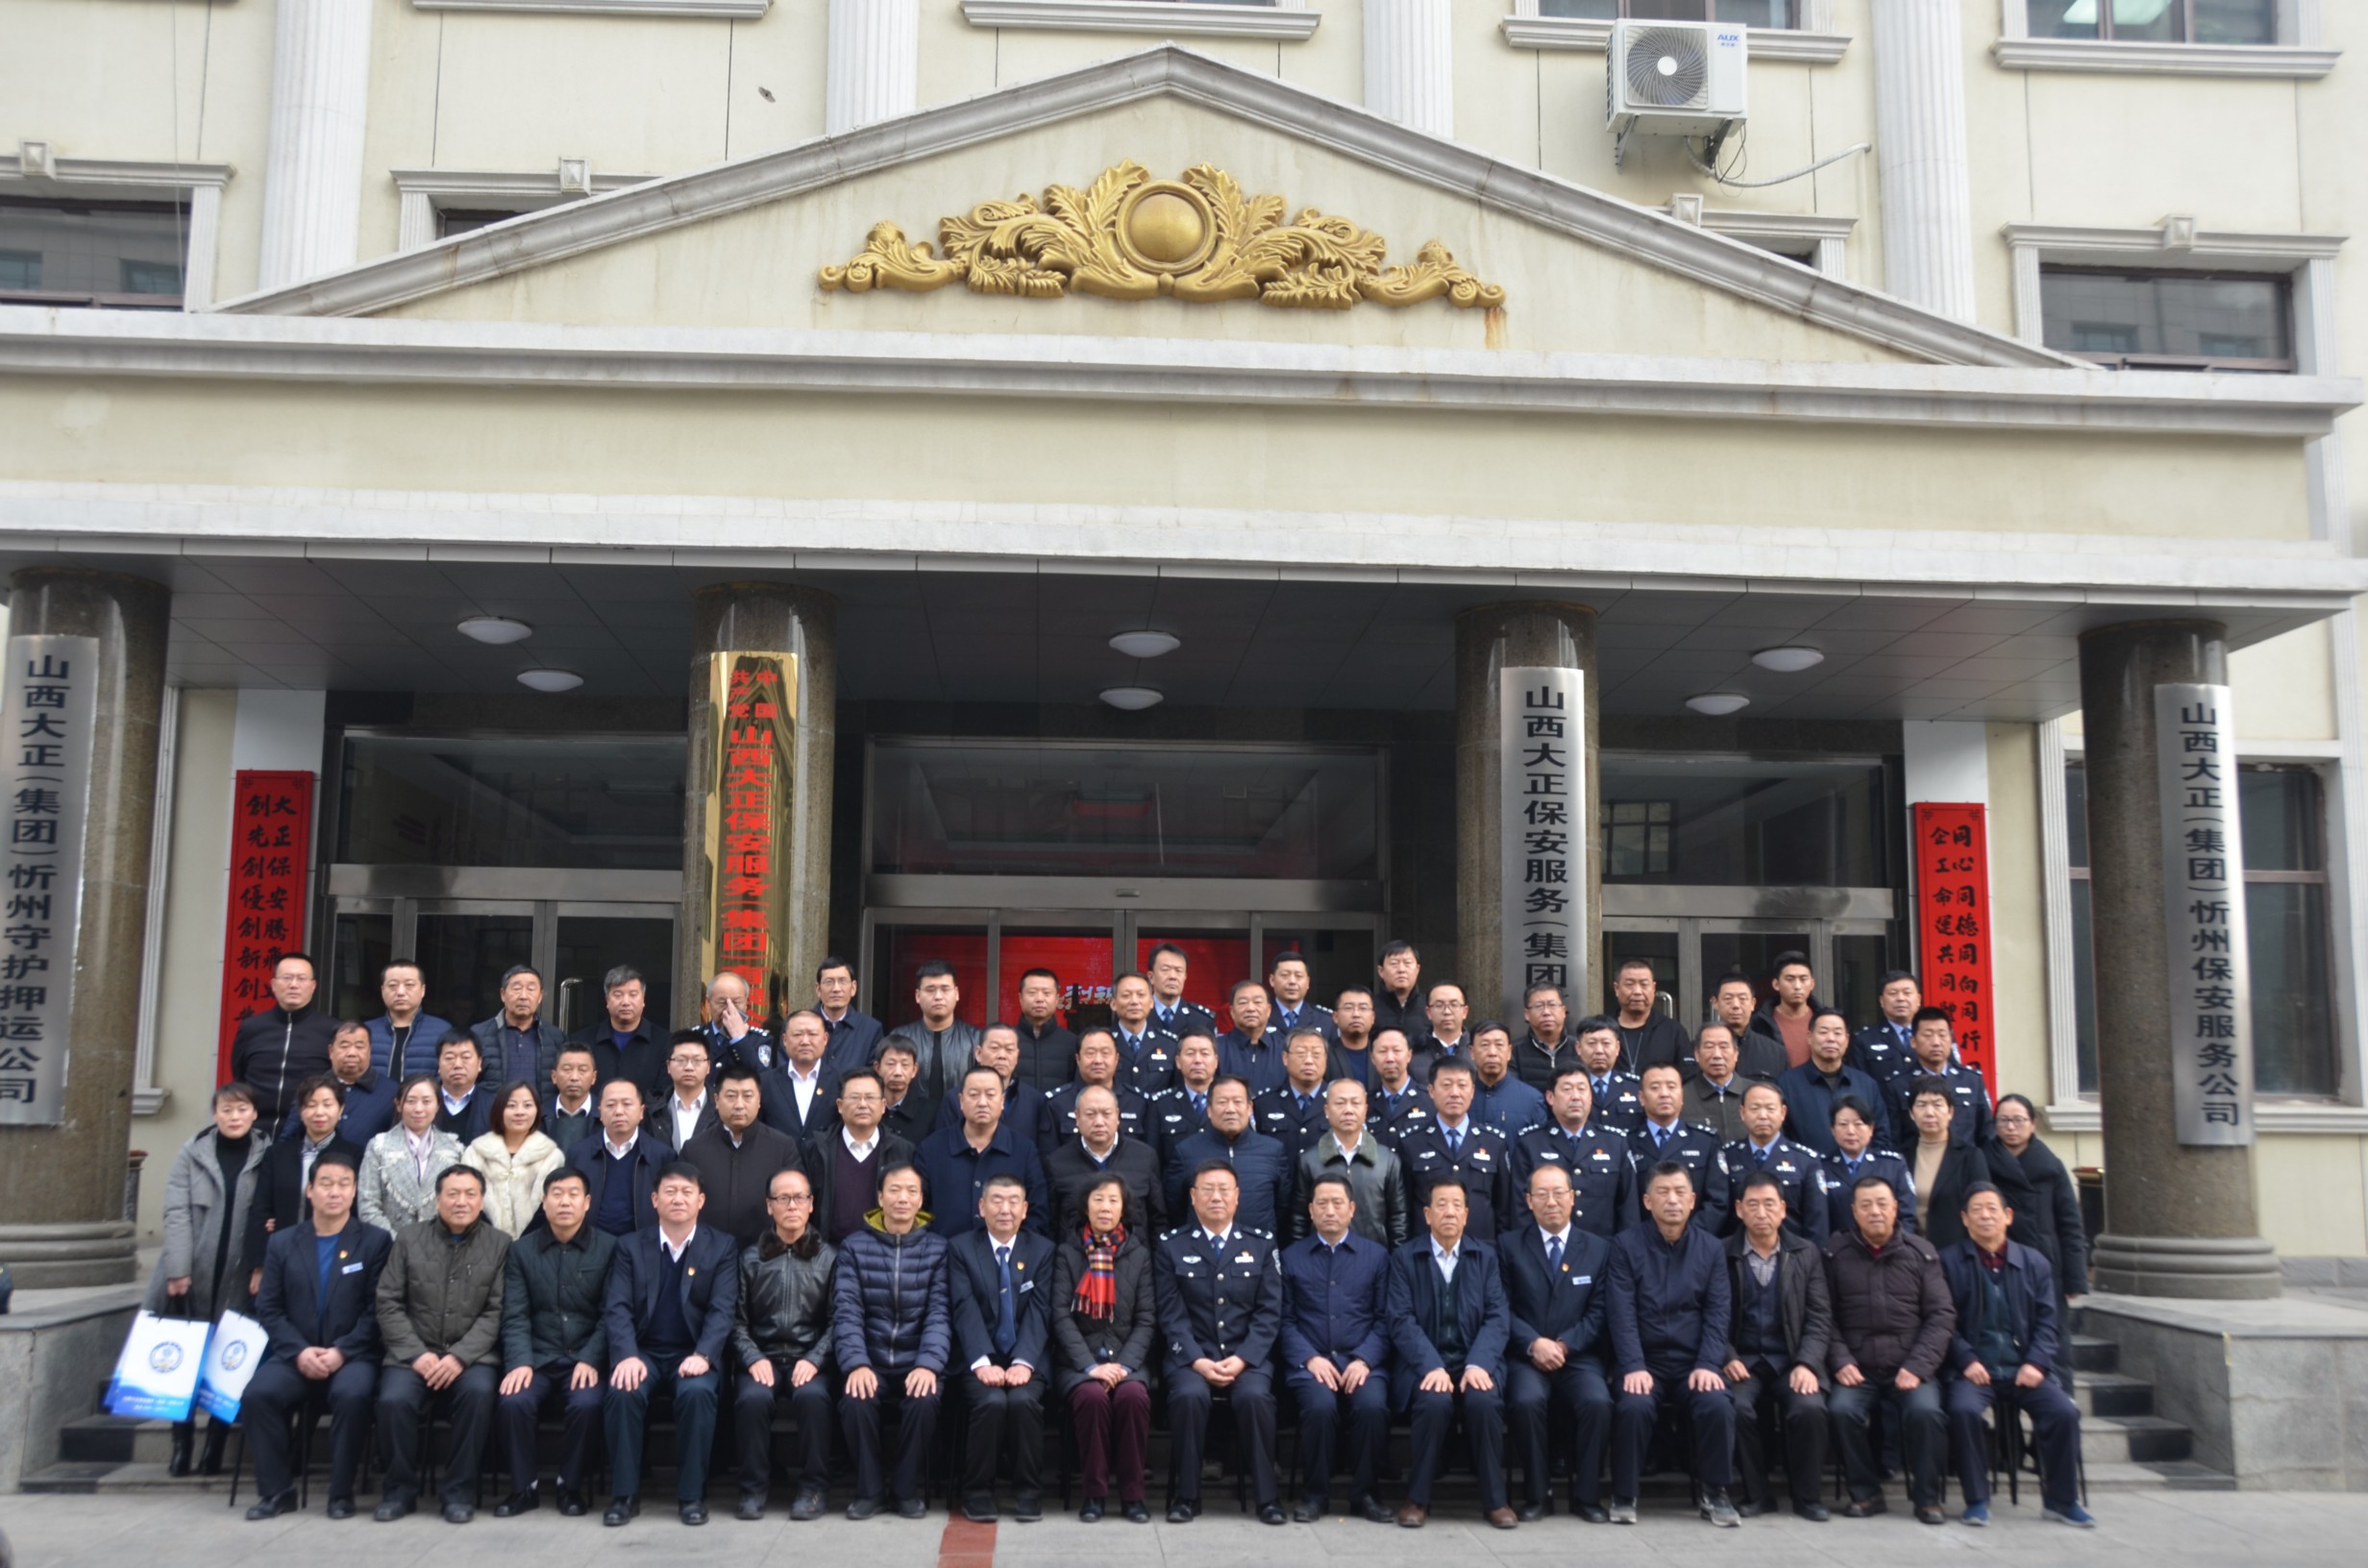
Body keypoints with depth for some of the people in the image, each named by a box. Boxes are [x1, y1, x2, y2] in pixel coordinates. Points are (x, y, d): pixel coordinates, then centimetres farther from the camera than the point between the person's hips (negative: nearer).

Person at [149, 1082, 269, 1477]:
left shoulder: (266, 1157, 3)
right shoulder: (192, 1153, 3)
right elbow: (176, 1213, -3)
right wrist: (178, 1270, -10)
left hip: (238, 1280, -1)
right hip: (191, 1277, 1)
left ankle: (215, 1446, 8)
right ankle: (181, 1444, 15)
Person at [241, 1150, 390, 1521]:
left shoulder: (375, 1241, 5)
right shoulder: (282, 1243, 13)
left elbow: (376, 1310, -2)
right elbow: (268, 1309, 5)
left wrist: (341, 1352, -16)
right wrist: (300, 1352, -11)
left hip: (352, 1356, -2)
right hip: (295, 1356, 3)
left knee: (351, 1394, -34)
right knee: (257, 1393, -27)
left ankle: (341, 1493, -17)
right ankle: (276, 1490, -11)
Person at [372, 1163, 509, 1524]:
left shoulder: (499, 1245, 5)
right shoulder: (408, 1239, 9)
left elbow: (495, 1312, -2)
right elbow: (389, 1304, 4)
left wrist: (460, 1356, -15)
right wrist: (416, 1353, -9)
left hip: (472, 1354, -1)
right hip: (413, 1353, 1)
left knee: (478, 1391, -31)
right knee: (394, 1399, -27)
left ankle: (460, 1491, -14)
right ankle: (399, 1490, -4)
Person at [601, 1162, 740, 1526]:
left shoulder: (722, 1247, 5)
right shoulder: (630, 1246, 8)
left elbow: (723, 1309, -5)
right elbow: (617, 1307, -2)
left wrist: (702, 1355, -22)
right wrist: (628, 1355, -20)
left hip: (693, 1354, -1)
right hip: (644, 1351, 1)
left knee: (697, 1393, -32)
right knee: (622, 1393, -30)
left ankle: (692, 1494, -18)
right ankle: (624, 1493, -15)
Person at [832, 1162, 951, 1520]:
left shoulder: (938, 1248, 5)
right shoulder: (854, 1247, 5)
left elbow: (939, 1313, -5)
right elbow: (846, 1312, -4)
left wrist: (928, 1365, -21)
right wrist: (857, 1364, -21)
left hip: (917, 1365, 0)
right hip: (870, 1364, 0)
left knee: (924, 1401, -30)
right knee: (855, 1401, -29)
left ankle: (907, 1489, -5)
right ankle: (871, 1488, -5)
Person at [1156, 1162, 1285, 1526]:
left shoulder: (1260, 1245, 10)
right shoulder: (1172, 1246, 7)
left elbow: (1269, 1313, 3)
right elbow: (1171, 1315, 0)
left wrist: (1242, 1359, -12)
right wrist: (1198, 1361, -15)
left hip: (1246, 1357, 1)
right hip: (1191, 1356, 0)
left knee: (1254, 1395, -31)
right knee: (1189, 1395, -32)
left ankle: (1266, 1495, -17)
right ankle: (1187, 1495, -16)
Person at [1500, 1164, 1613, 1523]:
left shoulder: (1599, 1248, 11)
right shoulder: (1509, 1245, 7)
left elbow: (1598, 1312, 3)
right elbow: (1503, 1308, 0)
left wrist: (1564, 1345, -11)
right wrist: (1534, 1344, -15)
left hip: (1579, 1356, 1)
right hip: (1526, 1356, -1)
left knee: (1597, 1401, -29)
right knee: (1527, 1399, -32)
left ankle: (1587, 1496, -10)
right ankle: (1534, 1495, -13)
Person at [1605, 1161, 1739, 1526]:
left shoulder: (1711, 1247, 8)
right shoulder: (1626, 1245, 1)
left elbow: (1718, 1312, 2)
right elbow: (1622, 1312, -7)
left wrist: (1707, 1365, -14)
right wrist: (1633, 1368, -20)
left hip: (1694, 1362, 2)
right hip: (1643, 1361, -2)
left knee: (1718, 1405, -27)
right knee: (1633, 1406, -31)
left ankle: (1713, 1492, -4)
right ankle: (1624, 1496, -10)